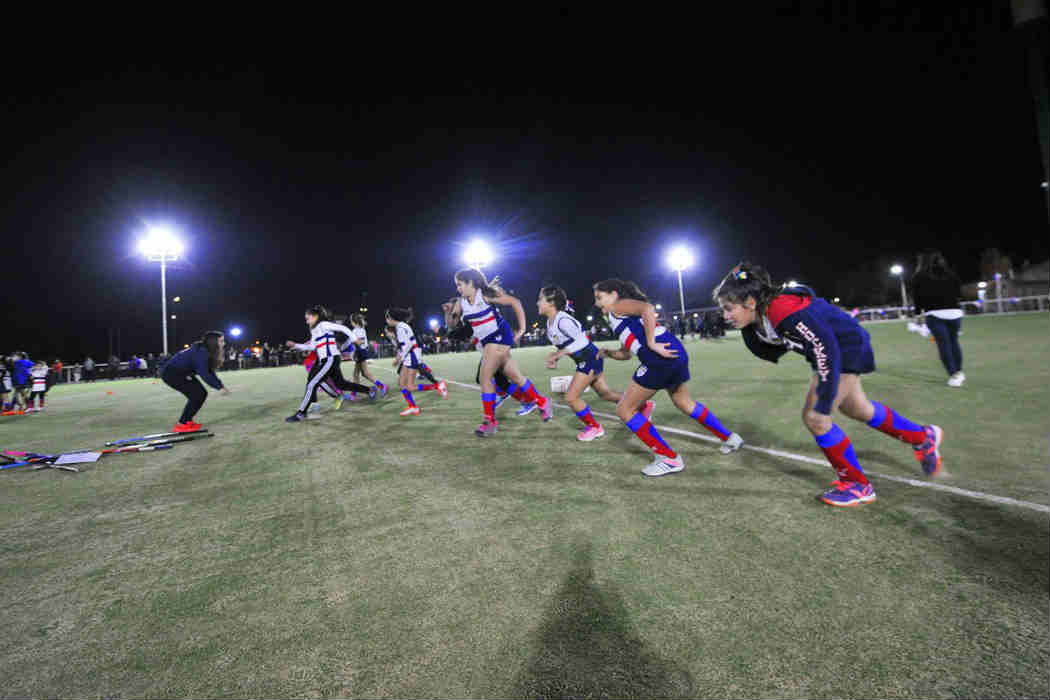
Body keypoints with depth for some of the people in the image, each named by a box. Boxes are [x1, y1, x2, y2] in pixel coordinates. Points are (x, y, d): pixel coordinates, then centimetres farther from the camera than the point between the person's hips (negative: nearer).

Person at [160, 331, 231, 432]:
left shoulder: (206, 351, 3)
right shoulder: (201, 352, -27)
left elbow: (210, 371, 7)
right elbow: (204, 374, -31)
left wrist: (221, 385, -1)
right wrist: (218, 387, -26)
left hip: (183, 373, 10)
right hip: (171, 373, -10)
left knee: (202, 393, 5)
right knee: (197, 395, -15)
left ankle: (188, 420, 15)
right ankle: (181, 425, -7)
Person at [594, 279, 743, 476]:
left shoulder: (618, 306, 0)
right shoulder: (619, 318, 28)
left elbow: (647, 308, -20)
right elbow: (626, 353, 30)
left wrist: (651, 343, -20)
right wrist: (609, 353, 13)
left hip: (661, 359, -10)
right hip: (676, 354, 10)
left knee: (625, 410, 1)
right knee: (684, 402, 32)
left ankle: (669, 459, 5)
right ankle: (730, 439, 46)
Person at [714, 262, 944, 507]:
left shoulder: (786, 312, -37)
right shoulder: (759, 317, -10)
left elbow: (827, 351, -35)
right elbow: (771, 353, 5)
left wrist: (823, 406, -33)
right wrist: (747, 329, -12)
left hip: (848, 347, -9)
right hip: (832, 350, 9)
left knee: (814, 418, -9)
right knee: (857, 409, 26)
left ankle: (858, 485, 12)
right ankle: (924, 437, 52)